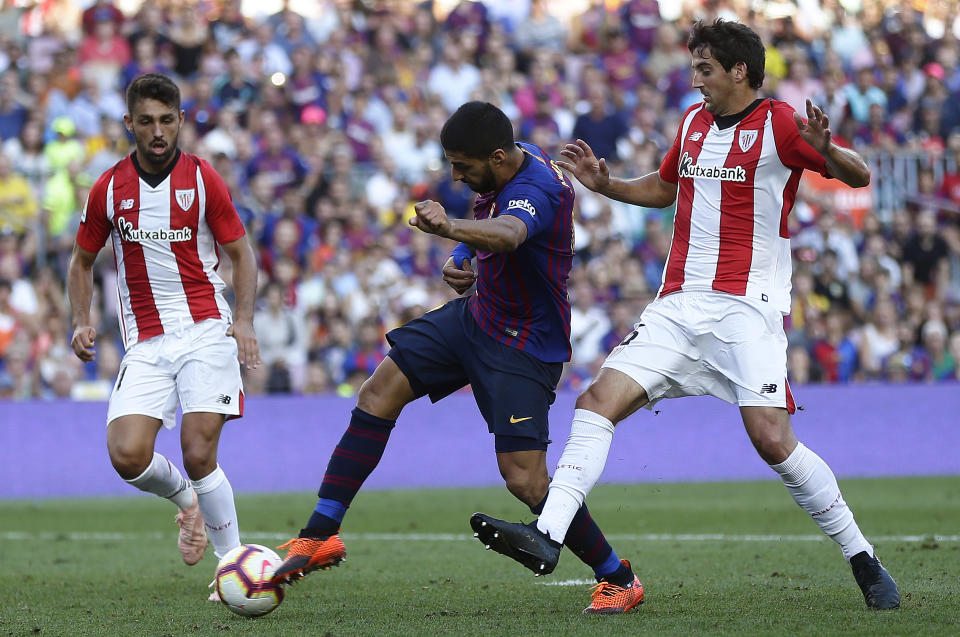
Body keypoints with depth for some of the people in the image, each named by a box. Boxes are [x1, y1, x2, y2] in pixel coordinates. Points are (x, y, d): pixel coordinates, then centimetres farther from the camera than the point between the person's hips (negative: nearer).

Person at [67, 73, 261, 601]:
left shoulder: (202, 180, -1)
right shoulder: (108, 189, 4)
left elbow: (240, 253, 6)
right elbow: (82, 261, 16)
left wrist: (244, 320, -9)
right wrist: (81, 322, 0)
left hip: (206, 332, -2)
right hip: (146, 344, 2)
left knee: (198, 455, -15)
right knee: (127, 454, -16)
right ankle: (185, 499, 17)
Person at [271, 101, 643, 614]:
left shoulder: (535, 189, -29)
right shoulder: (502, 169, -1)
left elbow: (507, 234, -54)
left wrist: (451, 228, -73)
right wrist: (459, 257, -2)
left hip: (526, 345, -9)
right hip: (476, 314, 9)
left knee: (524, 479, -14)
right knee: (378, 393, -2)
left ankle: (619, 579, 5)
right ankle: (320, 536, 3)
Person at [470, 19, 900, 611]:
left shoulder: (777, 124, -6)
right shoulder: (694, 122, 15)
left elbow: (859, 176, -10)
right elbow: (666, 187, 33)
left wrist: (826, 150, -31)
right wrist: (604, 184, 17)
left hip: (747, 308, -7)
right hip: (679, 305, 7)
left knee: (772, 438, -17)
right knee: (597, 401, -10)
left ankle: (864, 561, -2)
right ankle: (547, 538, -18)